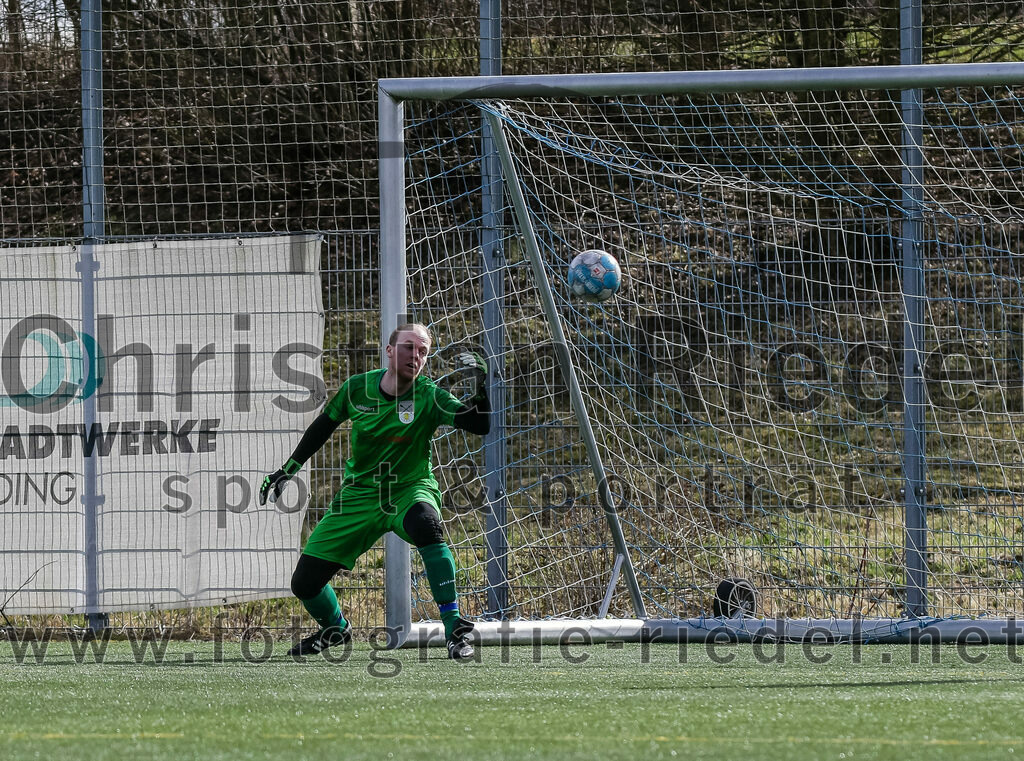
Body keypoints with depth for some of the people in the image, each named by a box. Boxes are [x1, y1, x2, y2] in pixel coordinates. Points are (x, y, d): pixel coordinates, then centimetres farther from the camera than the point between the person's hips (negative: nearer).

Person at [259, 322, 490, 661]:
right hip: (360, 494, 3)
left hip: (409, 490, -3)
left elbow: (478, 425, -24)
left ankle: (455, 628, -34)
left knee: (424, 522, -41)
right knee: (305, 582, -3)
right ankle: (335, 629, 35)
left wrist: (481, 388, -41)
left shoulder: (428, 396, -14)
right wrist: (287, 470, 11)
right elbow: (323, 426, 10)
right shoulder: (357, 388, -7)